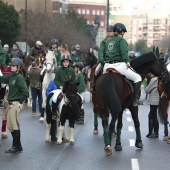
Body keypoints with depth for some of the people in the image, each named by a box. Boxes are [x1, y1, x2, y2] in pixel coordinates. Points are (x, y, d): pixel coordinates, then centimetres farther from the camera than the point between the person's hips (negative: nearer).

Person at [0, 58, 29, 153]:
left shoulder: (19, 77, -13)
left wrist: (21, 102, -15)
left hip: (16, 104, -9)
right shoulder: (11, 77, 12)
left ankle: (16, 147, 3)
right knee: (10, 126, 13)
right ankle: (18, 146, 21)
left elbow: (25, 92, -19)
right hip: (10, 103, 9)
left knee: (15, 126, -4)